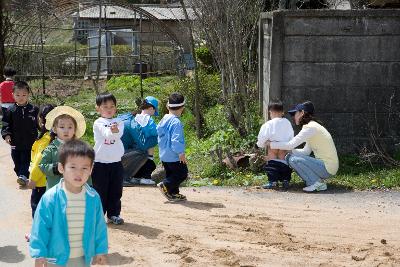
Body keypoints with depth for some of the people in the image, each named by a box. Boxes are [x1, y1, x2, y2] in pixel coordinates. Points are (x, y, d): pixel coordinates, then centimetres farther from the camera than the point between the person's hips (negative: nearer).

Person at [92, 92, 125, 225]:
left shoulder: (119, 122, 5)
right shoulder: (98, 123, -3)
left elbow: (119, 134, -15)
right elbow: (105, 133, -23)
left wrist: (115, 131, -38)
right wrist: (112, 131, -45)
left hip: (116, 162, 3)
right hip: (100, 162, -3)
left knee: (116, 191, 9)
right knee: (100, 190, 3)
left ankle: (114, 214, 20)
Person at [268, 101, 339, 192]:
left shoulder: (311, 127, -16)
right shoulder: (312, 126, 14)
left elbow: (290, 145, -19)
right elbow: (306, 151, 14)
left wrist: (271, 144, -8)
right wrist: (287, 150, 9)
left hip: (328, 168, -10)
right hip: (324, 164, 10)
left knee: (294, 160, -20)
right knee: (289, 156, 8)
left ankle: (317, 183, -8)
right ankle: (318, 181, 6)